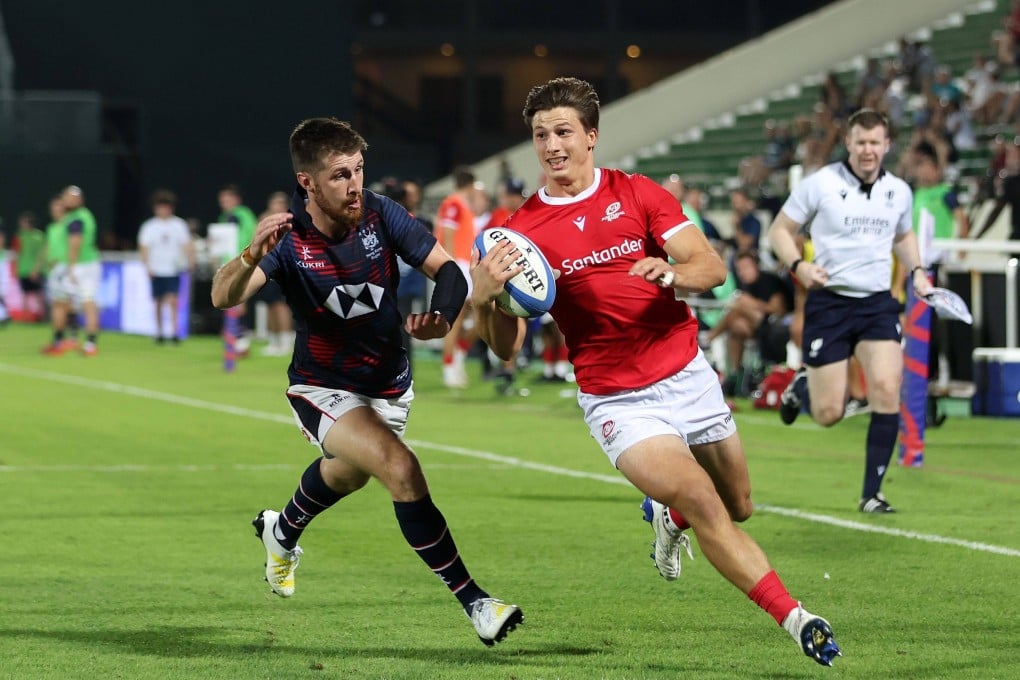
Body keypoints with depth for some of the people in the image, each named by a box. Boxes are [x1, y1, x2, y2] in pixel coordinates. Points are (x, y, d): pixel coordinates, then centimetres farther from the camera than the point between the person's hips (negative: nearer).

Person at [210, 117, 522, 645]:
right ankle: (472, 602, -22)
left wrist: (441, 318, -36)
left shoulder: (380, 215, -17)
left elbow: (447, 269, -14)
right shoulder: (288, 238, -25)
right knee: (401, 469, -28)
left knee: (349, 472, 31)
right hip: (324, 390, -5)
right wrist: (252, 256, -58)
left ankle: (282, 532, 64)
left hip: (388, 386, 5)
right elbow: (223, 298, -36)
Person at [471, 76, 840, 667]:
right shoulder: (524, 230, -4)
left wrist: (672, 274, -29)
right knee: (703, 504, -20)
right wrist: (484, 296, -30)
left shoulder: (638, 194, 0)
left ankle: (668, 517, 48)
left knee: (738, 507, 14)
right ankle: (794, 619, -14)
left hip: (688, 375, 3)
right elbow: (506, 346, -8)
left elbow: (712, 267, -7)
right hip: (618, 401, -3)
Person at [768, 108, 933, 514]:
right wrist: (798, 266, -17)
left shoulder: (899, 191, 6)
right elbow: (780, 230, 0)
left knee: (887, 392, -16)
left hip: (878, 303, 3)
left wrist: (915, 271, 8)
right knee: (829, 414, -3)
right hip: (829, 302, -3)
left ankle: (871, 493, -6)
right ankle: (802, 385, 36)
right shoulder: (821, 184, -6)